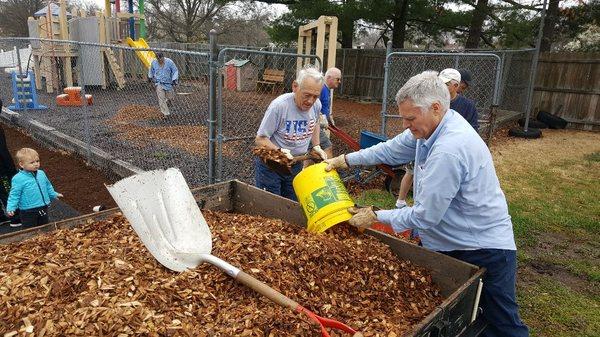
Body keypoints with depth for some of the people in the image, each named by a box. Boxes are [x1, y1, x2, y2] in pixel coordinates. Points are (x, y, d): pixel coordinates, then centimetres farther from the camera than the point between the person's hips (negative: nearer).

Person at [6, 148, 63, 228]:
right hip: (28, 212, -6)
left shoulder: (41, 174, 4)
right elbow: (14, 195, -13)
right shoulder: (18, 179, -15)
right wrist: (10, 208, -22)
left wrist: (54, 194, 29)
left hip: (43, 209, 6)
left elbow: (48, 186, 21)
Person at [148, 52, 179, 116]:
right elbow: (151, 70, 18)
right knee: (161, 99, -10)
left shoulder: (169, 62, -11)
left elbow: (175, 71, -4)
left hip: (168, 83, 0)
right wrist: (150, 77, 26)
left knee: (170, 97, 6)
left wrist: (174, 79, -14)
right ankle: (165, 113, -7)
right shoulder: (154, 62, -2)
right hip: (159, 83, 0)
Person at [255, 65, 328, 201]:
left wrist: (316, 146, 6)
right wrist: (280, 152, -36)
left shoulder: (316, 105, -9)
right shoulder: (279, 105, -27)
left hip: (296, 164, 5)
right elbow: (260, 139, -21)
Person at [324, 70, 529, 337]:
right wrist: (347, 159, 6)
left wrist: (376, 216, -14)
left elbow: (425, 216, -25)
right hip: (446, 244, 9)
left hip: (485, 250, -9)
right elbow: (392, 149, 10)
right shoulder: (432, 125, -4)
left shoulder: (448, 152, -32)